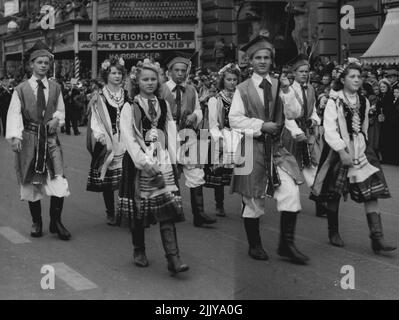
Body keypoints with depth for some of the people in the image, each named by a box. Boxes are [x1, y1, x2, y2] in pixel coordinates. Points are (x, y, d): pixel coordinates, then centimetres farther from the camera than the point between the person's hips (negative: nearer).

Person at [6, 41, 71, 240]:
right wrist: (14, 137, -22)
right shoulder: (21, 90, -1)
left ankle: (56, 222, 7)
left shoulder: (55, 88, 8)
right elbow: (14, 115, -9)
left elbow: (61, 110, 18)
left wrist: (57, 118, -5)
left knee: (58, 182, -10)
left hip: (50, 138, 1)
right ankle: (36, 222, 24)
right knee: (31, 183, 7)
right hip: (29, 139, -1)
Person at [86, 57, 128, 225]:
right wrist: (101, 136, -17)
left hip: (124, 142, 2)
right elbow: (95, 120, -3)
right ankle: (110, 213, 13)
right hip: (106, 142, -2)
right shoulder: (99, 97, 1)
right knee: (107, 180, 1)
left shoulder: (127, 96, 10)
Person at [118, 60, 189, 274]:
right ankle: (139, 251, 25)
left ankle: (173, 258, -11)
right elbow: (129, 138, -8)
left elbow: (171, 133, 11)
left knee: (167, 208, -7)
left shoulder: (164, 105, 12)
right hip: (138, 162, -2)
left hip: (163, 162, 2)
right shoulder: (130, 107, -1)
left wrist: (173, 158, -1)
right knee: (138, 207, 6)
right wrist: (145, 162, -16)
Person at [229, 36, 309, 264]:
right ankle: (255, 245, 24)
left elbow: (294, 114, -1)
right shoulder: (243, 89, 0)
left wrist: (287, 91, -14)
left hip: (276, 147, 2)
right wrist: (261, 125, -13)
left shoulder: (279, 86, 8)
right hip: (252, 146, -2)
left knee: (291, 191, -13)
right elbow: (234, 119, -5)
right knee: (253, 198, 6)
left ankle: (287, 244, -1)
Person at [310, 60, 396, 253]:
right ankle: (333, 232, 25)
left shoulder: (363, 102, 10)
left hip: (360, 150, 4)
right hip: (338, 150, -4)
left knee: (372, 190, -9)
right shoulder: (334, 101, -7)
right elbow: (329, 129, -13)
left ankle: (377, 237, -11)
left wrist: (361, 146, 12)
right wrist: (342, 152, -19)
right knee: (334, 192, 6)